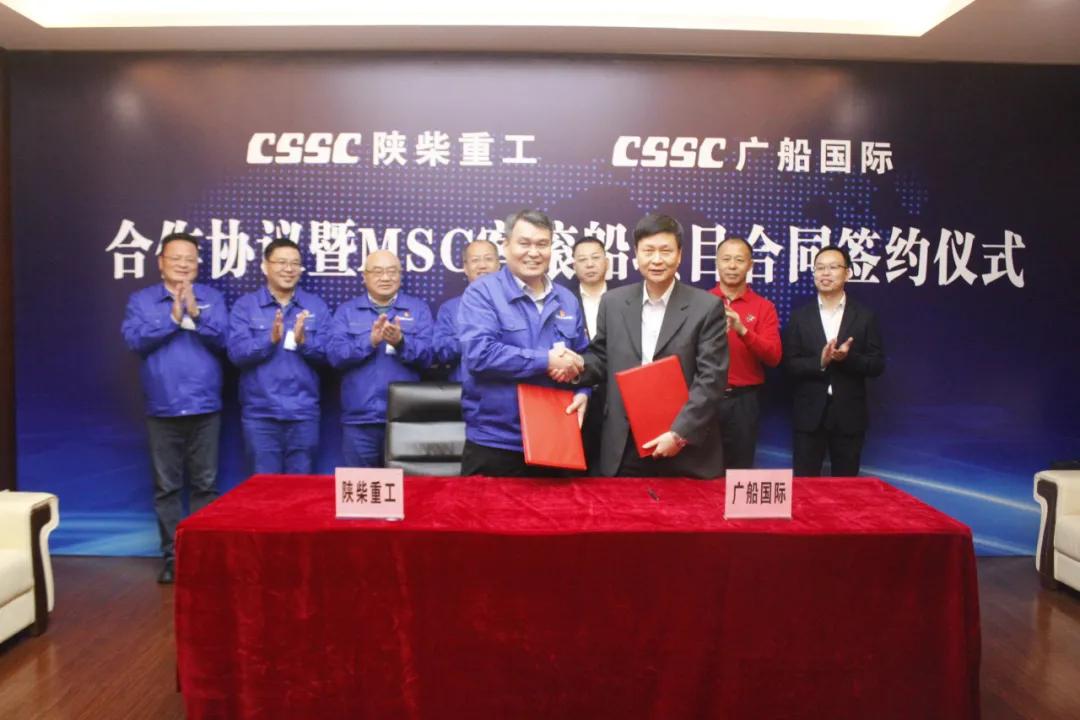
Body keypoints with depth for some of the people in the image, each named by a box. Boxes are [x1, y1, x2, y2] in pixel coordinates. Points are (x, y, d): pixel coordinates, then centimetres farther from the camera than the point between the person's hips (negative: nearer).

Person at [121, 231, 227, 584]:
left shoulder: (212, 297, 5)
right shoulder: (141, 300, 6)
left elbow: (222, 340, -6)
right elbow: (135, 339, -8)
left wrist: (195, 313, -19)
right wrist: (172, 318, -15)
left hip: (204, 407, 0)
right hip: (162, 408, 0)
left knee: (205, 484, 4)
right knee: (166, 486, 5)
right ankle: (172, 555, 14)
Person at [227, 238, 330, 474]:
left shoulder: (317, 306, 6)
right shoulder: (245, 305, 3)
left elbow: (327, 353, -1)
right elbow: (236, 353, -9)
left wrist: (303, 342, -19)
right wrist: (271, 340, -23)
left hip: (303, 412, 1)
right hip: (260, 411, -1)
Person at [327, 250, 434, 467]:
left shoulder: (418, 308, 7)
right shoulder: (346, 311, 9)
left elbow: (427, 357, -4)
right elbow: (334, 355, -5)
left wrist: (401, 342, -22)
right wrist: (370, 341, -20)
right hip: (359, 419, 1)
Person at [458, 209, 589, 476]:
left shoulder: (567, 300, 12)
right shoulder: (482, 292, -6)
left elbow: (582, 358, 17)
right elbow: (479, 354, -20)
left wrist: (582, 392, -5)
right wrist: (547, 361, -17)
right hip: (494, 443, -5)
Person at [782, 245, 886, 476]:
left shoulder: (864, 316, 3)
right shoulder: (800, 316, 3)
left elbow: (878, 364, 0)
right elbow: (790, 363, -1)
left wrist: (849, 357, -19)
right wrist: (820, 361, -19)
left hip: (849, 414, 0)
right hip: (809, 414, 0)